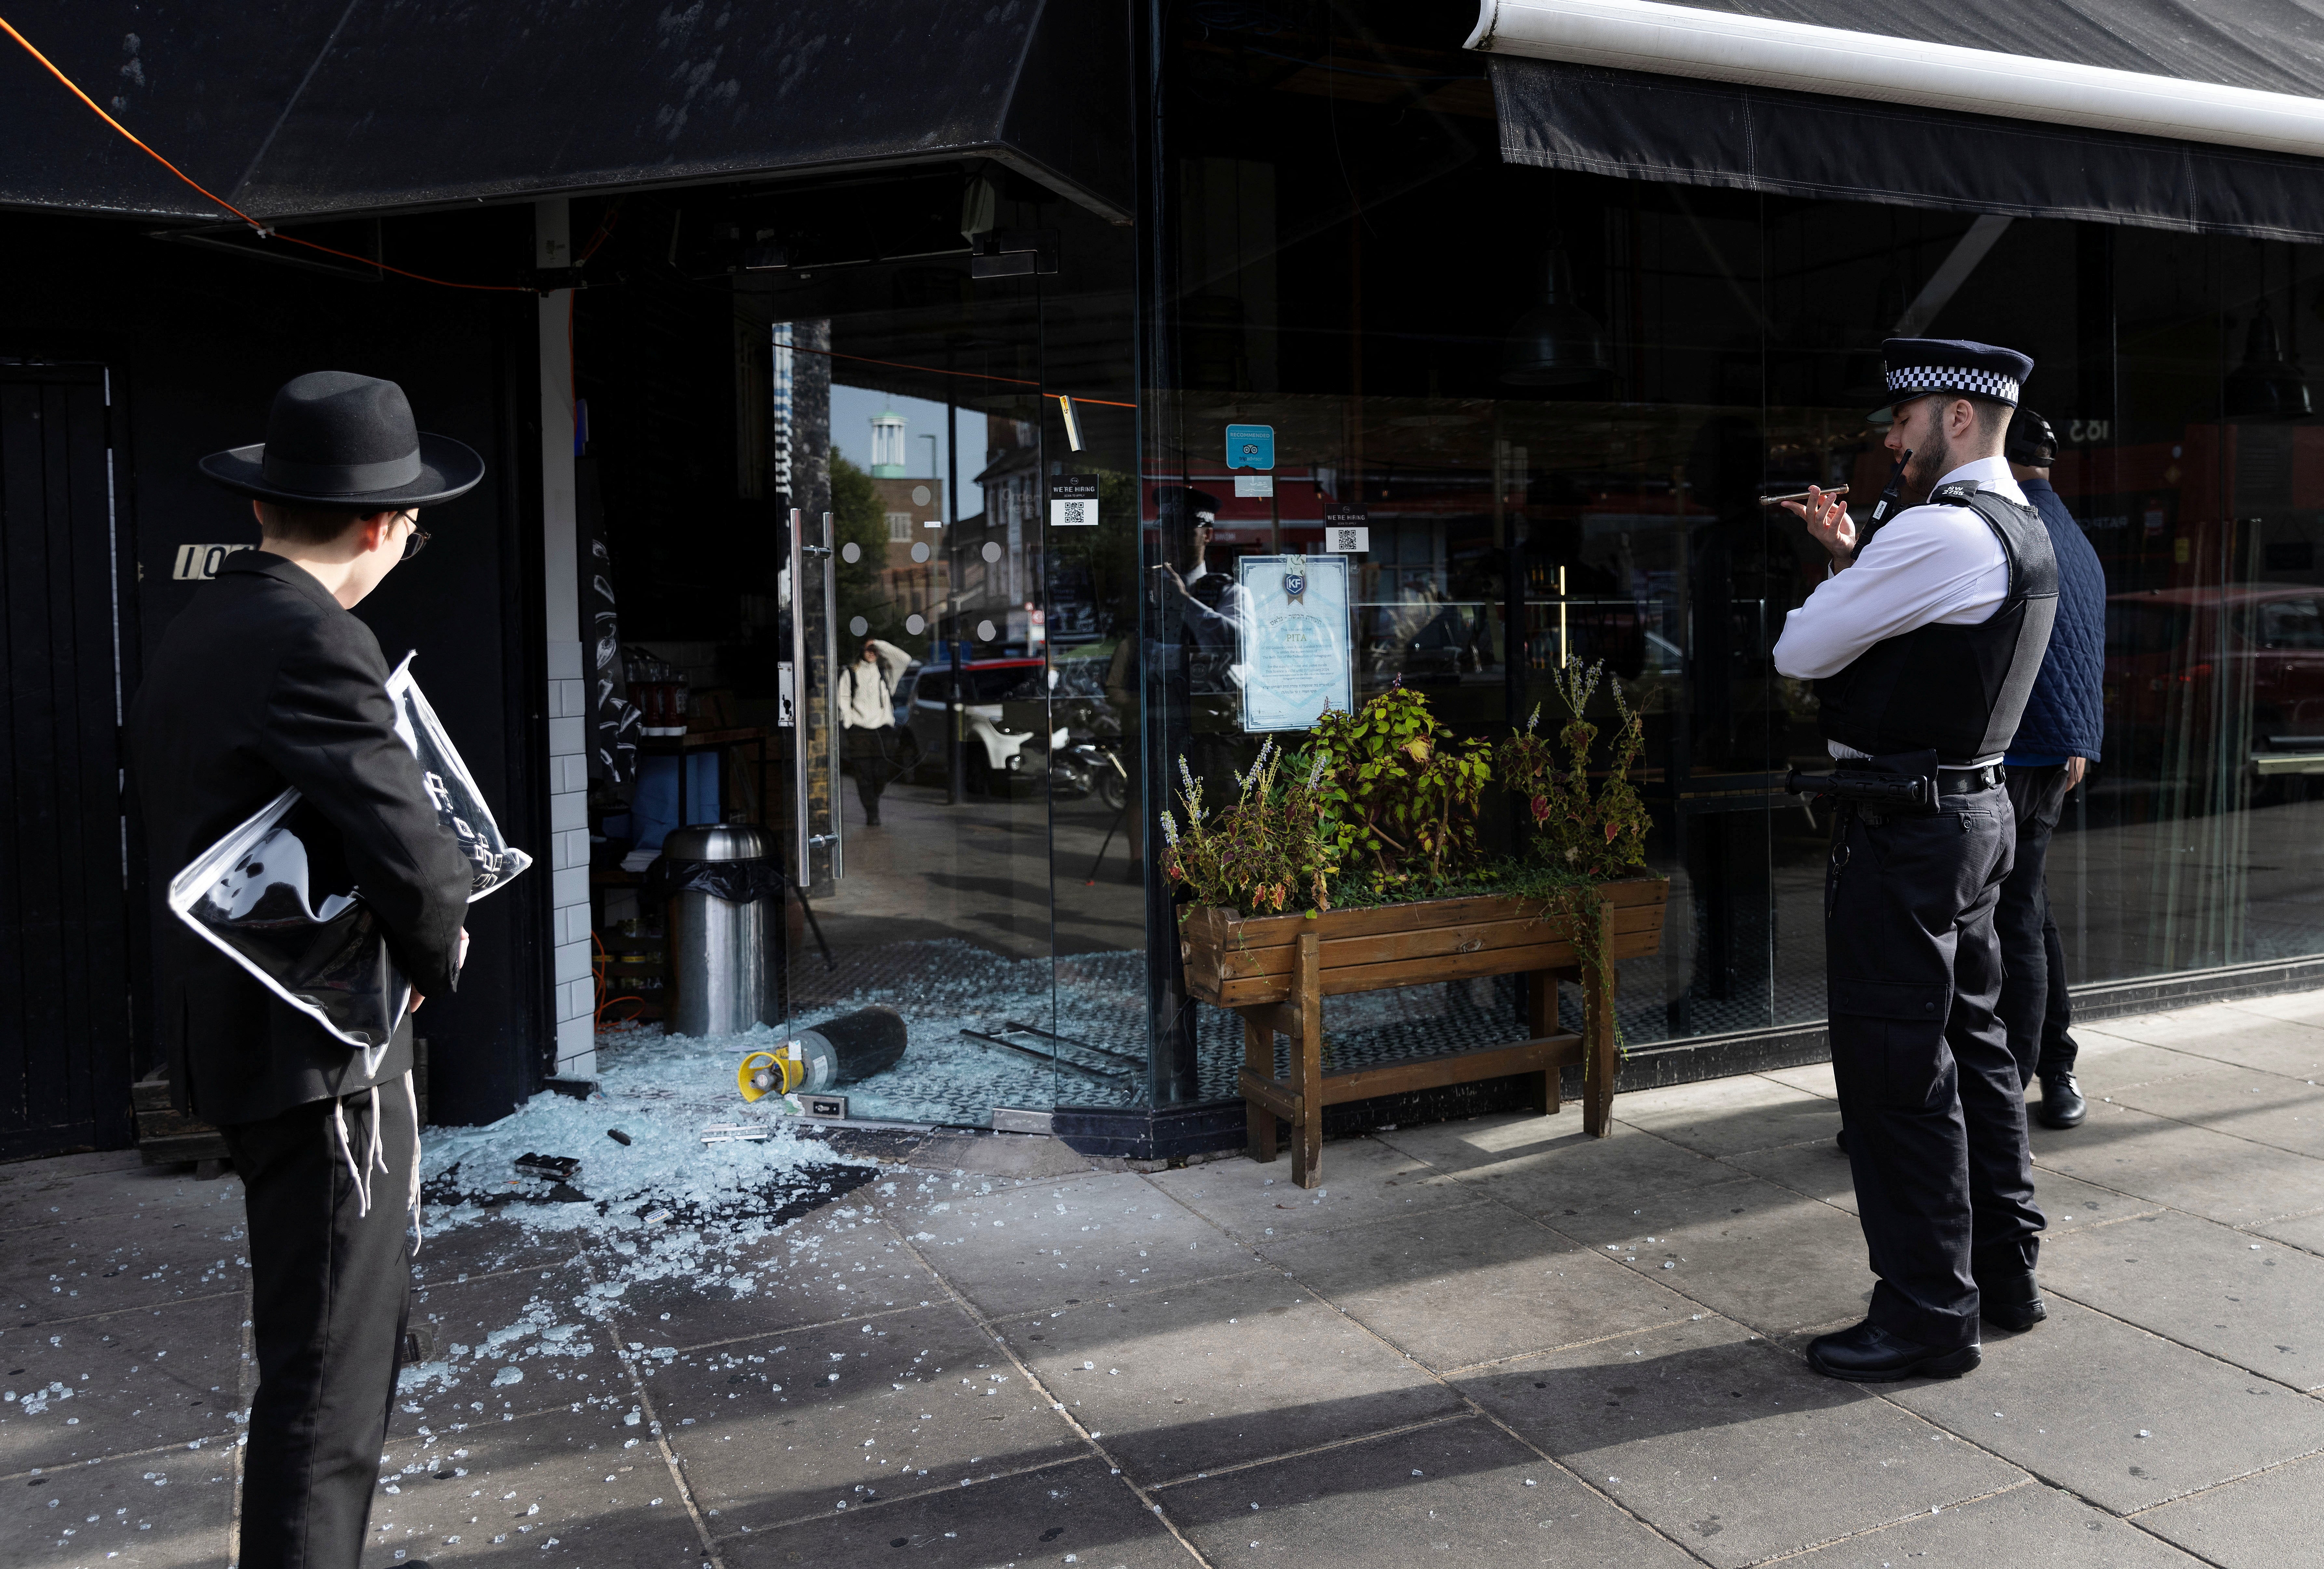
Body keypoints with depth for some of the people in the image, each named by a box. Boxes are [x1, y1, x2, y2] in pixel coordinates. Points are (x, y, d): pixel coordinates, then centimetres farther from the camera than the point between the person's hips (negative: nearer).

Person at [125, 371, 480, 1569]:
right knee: (329, 1373, 0)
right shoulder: (316, 643, -23)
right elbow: (418, 862, -31)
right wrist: (435, 958, -8)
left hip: (232, 1028, 10)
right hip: (319, 1054, -10)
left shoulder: (190, 633, 8)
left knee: (366, 1313, 28)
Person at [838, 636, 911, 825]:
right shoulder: (850, 673, 10)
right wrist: (849, 723, -3)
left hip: (883, 727, 1)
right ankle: (872, 815, -2)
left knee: (883, 773, -2)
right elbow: (844, 699, 9)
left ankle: (873, 800, 26)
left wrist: (880, 644, -2)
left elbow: (905, 659, -3)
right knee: (864, 774, -6)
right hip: (860, 729, -1)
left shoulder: (886, 671, 12)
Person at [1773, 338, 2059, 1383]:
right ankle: (2003, 1273, 31)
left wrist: (1836, 576, 5)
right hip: (1976, 812, 10)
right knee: (1970, 1044, 18)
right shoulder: (2022, 531, 14)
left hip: (1903, 827, -10)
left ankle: (1928, 1315, 7)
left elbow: (1798, 652, -15)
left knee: (1895, 1071, -2)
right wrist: (1850, 557, 8)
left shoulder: (1942, 532, -19)